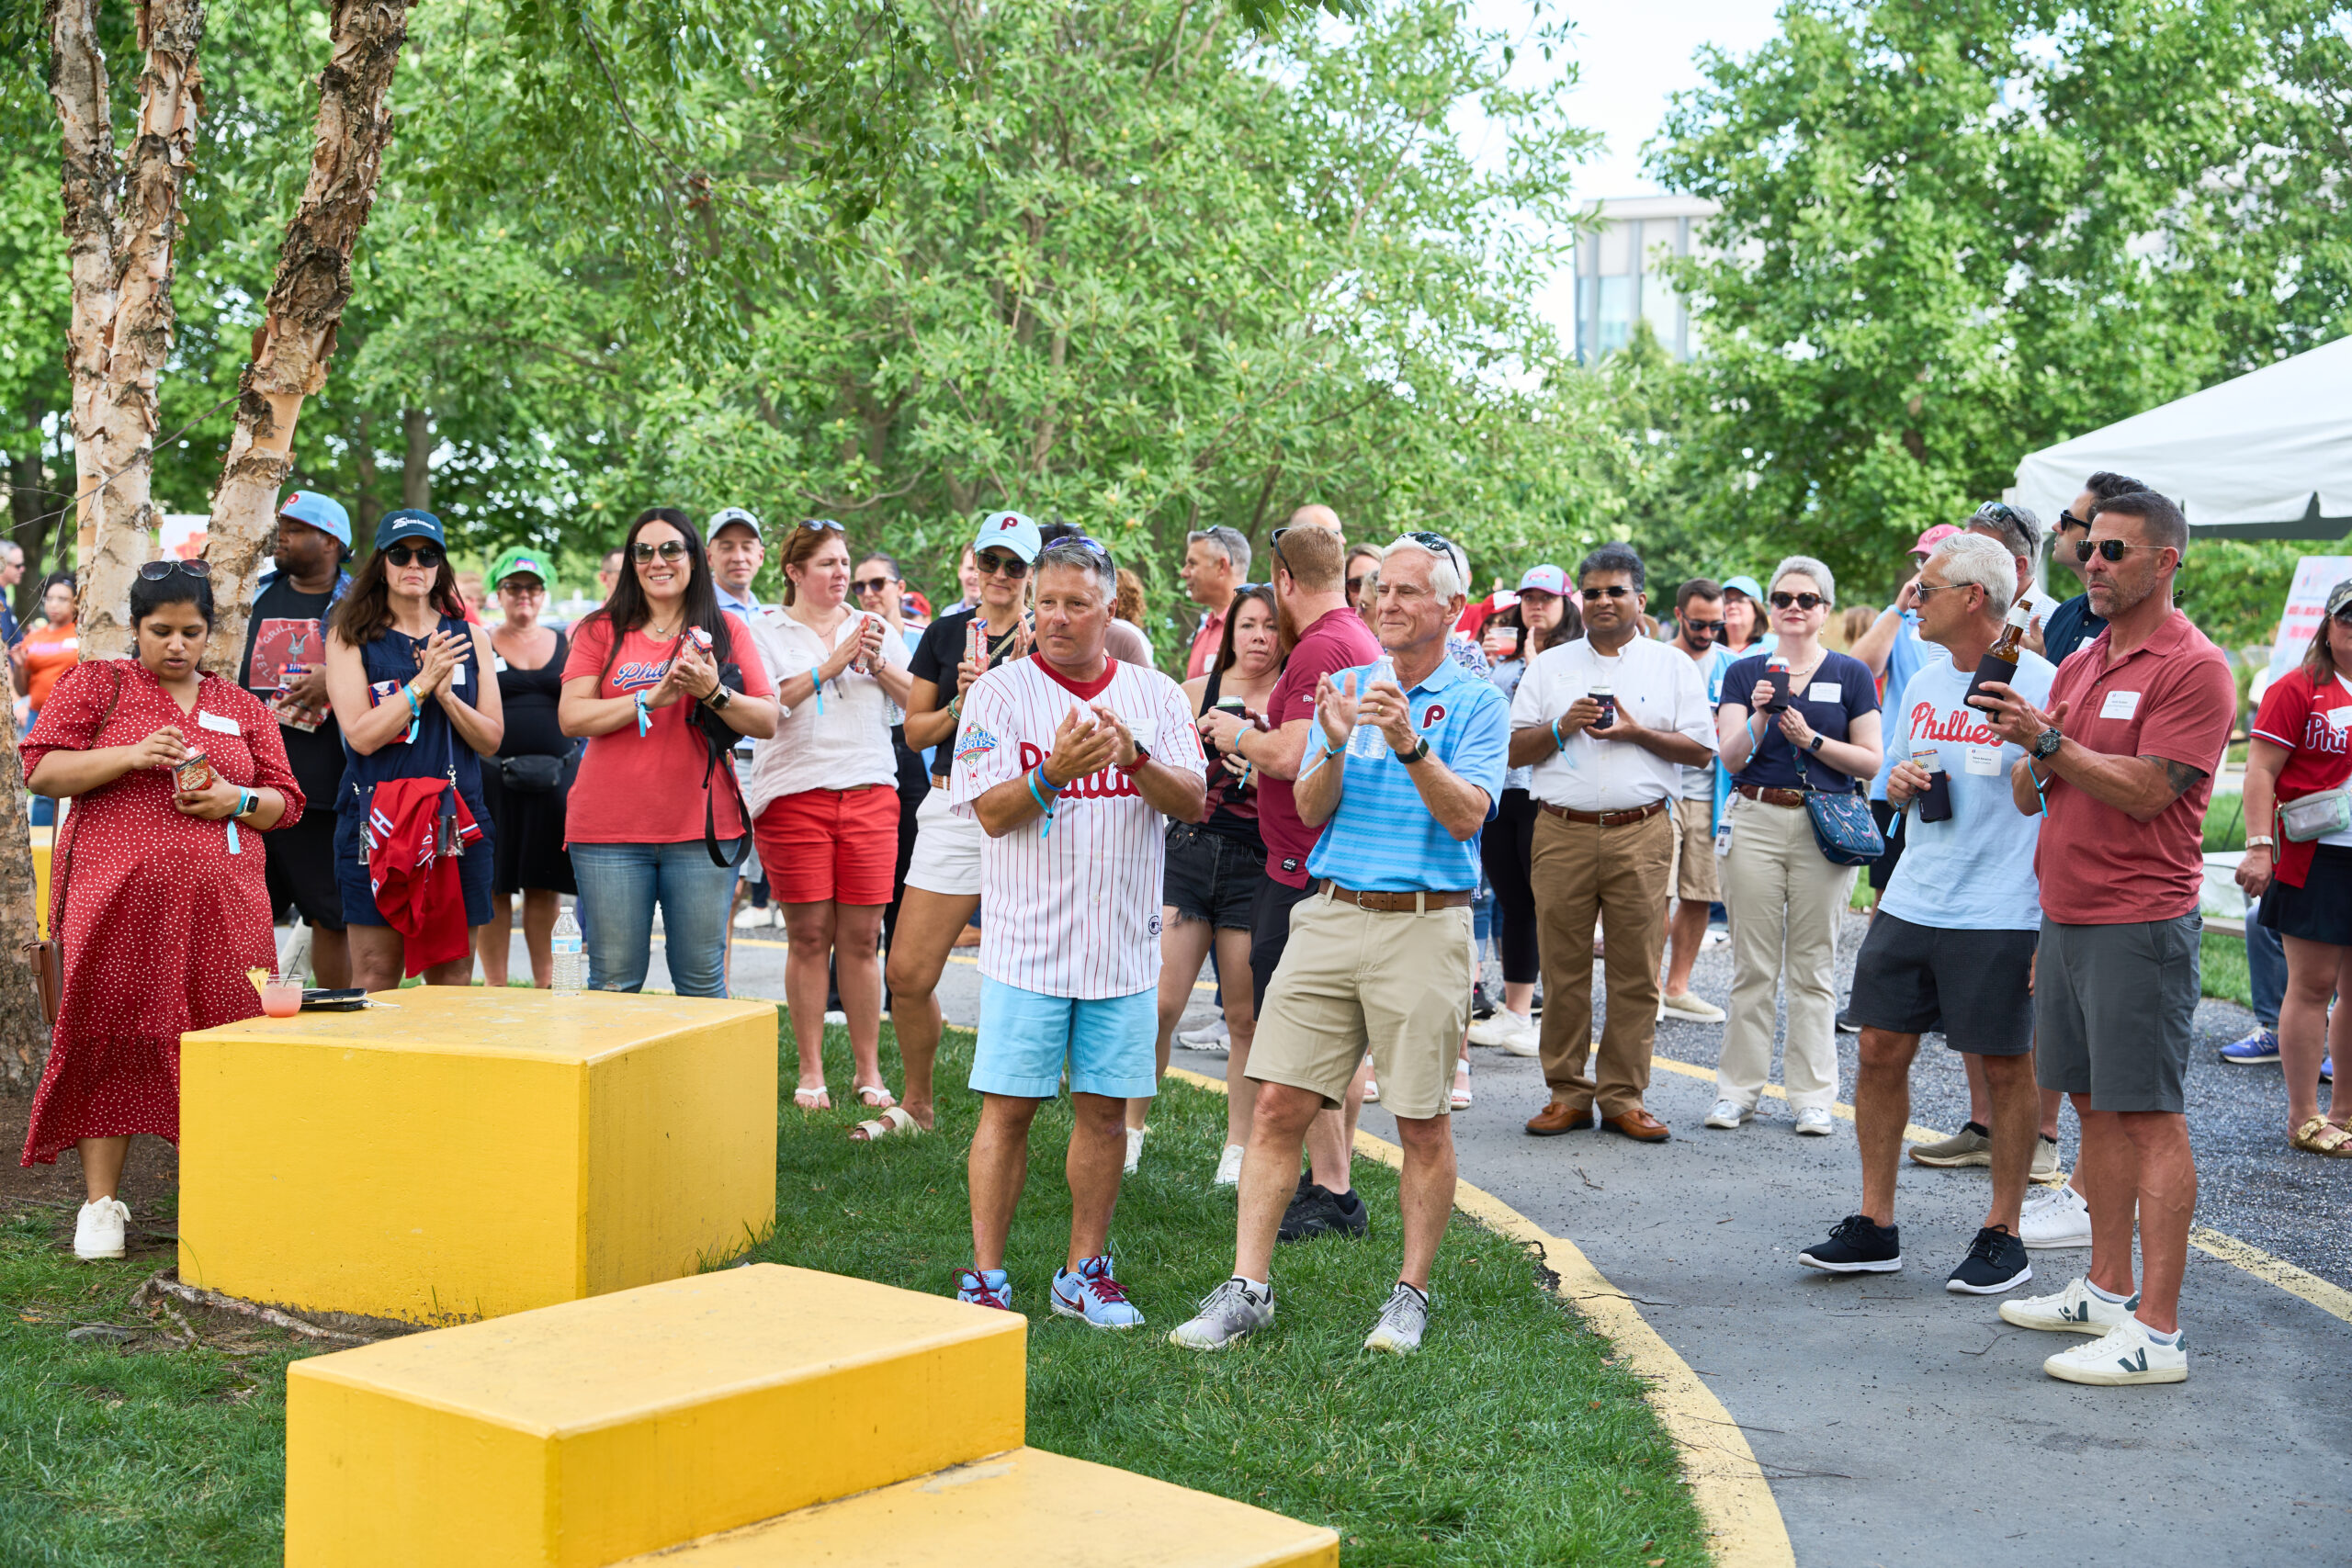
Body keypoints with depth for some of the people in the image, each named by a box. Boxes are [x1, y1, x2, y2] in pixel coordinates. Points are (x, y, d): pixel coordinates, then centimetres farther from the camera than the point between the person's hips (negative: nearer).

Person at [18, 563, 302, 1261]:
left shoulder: (241, 707, 17)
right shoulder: (94, 685, 9)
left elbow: (286, 802, 16)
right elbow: (41, 772, 0)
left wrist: (237, 800, -5)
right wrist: (132, 755, -12)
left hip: (220, 903, 2)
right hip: (117, 899, -2)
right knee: (109, 1038, -4)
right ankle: (101, 1202, 3)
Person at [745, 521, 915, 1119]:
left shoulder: (873, 627, 14)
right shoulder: (766, 630, 6)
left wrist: (879, 665, -7)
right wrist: (833, 664, -13)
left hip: (869, 792, 2)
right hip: (794, 793, -2)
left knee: (862, 937, 2)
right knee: (809, 936, -1)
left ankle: (868, 1070, 10)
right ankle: (810, 1071, 9)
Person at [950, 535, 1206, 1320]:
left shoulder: (1155, 694, 7)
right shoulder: (1001, 691, -1)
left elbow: (1193, 801, -1)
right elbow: (992, 812, -8)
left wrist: (1134, 758, -19)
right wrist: (1055, 772, -25)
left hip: (1123, 943, 3)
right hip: (1028, 942, -3)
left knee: (1104, 1107, 7)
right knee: (1009, 1106, -2)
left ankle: (1084, 1270, 18)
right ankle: (985, 1276, 5)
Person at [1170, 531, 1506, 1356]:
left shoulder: (1477, 703, 1)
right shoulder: (1343, 688, 12)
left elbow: (1467, 816, -11)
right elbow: (1309, 809, 5)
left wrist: (1410, 747, -24)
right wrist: (1336, 746, -14)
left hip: (1424, 924, -3)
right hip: (1331, 913, 3)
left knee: (1423, 1123, 3)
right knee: (1279, 1104, -1)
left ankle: (1411, 1293, 17)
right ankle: (1248, 1287, 5)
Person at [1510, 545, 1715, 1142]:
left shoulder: (1672, 666, 10)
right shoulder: (1550, 666, 15)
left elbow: (1700, 749, 5)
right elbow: (1514, 749, 11)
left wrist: (1636, 732, -8)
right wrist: (1562, 727, -6)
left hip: (1641, 831, -1)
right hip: (1562, 831, 1)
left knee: (1636, 970, -2)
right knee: (1563, 967, 1)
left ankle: (1623, 1097, 6)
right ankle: (1568, 1094, 9)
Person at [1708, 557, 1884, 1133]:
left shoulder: (1850, 674, 6)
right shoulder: (1745, 673, 9)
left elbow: (1870, 761, 1)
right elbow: (1731, 758, 1)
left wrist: (1811, 739, -11)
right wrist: (1758, 717, -15)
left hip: (1824, 826, -1)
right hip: (1756, 821, 1)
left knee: (1813, 966, 2)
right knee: (1753, 964, 2)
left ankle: (1813, 1095, 9)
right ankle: (1738, 1089, 9)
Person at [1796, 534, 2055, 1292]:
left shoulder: (2041, 685, -11)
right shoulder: (1924, 683, 12)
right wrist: (1900, 787, 0)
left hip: (2000, 916, -7)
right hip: (1910, 905, 7)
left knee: (2005, 1065, 3)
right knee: (1881, 1049, 6)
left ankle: (2004, 1234, 16)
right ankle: (1874, 1225, 16)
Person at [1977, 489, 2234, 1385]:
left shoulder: (2194, 667, -10)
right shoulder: (2078, 665, 16)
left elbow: (2145, 791, -19)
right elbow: (2028, 797, 15)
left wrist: (2049, 740, -21)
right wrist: (2032, 753, -6)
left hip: (2141, 924, -8)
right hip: (2065, 916, 8)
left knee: (2150, 1118, -7)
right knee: (2095, 1107, 14)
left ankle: (2156, 1331, -5)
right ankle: (2106, 1292, 24)